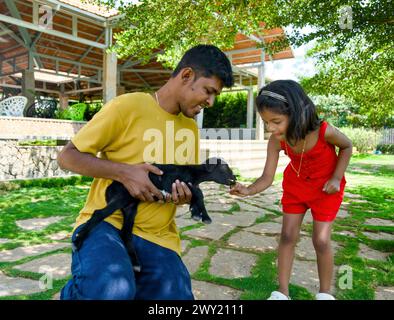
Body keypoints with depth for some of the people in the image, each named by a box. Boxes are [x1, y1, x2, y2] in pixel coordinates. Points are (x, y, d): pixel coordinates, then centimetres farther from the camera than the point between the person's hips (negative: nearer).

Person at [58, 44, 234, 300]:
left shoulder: (190, 127, 12)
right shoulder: (128, 106, -9)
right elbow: (67, 156, -6)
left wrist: (187, 196, -4)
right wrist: (124, 172, -20)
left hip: (159, 238, 6)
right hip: (106, 222, -6)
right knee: (114, 291, -34)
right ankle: (78, 291, 0)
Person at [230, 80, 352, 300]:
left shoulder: (324, 131, -33)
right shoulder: (276, 141, -25)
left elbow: (347, 146, -10)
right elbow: (267, 178, -25)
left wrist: (337, 178, -15)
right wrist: (249, 190, -44)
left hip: (325, 187, -3)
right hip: (295, 185, 3)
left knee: (321, 240, -3)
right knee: (288, 236, 2)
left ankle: (325, 293, 20)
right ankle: (283, 293, 15)